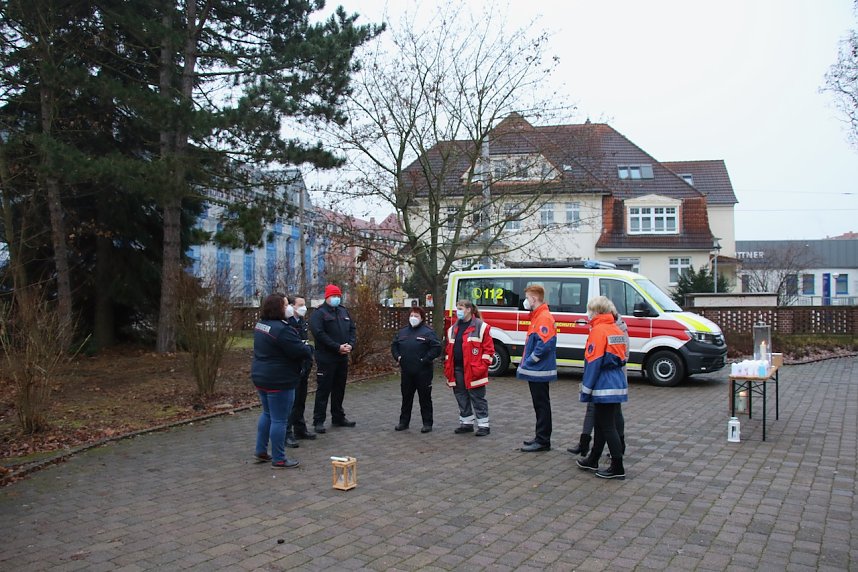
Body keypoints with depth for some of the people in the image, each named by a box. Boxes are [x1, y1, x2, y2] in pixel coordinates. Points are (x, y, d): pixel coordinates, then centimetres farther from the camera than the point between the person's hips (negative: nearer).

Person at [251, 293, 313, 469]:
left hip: (261, 377, 10)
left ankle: (261, 451, 29)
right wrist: (308, 347, 0)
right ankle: (279, 459, 8)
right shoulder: (281, 329, -24)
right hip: (279, 381, -10)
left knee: (267, 414, 24)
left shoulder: (260, 324, 6)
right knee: (279, 420, 0)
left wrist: (300, 344, 5)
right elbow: (300, 351, -23)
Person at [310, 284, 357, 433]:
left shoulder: (344, 312, 14)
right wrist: (337, 347, -20)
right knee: (323, 390, -3)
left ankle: (338, 417, 25)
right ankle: (318, 421, 3)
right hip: (326, 358, -7)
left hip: (342, 358, 7)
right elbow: (319, 333, -18)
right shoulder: (319, 313, -8)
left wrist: (350, 344, -6)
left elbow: (352, 329, 13)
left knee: (339, 389, 14)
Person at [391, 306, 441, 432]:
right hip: (406, 371, 5)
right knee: (406, 397, 13)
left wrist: (426, 359, -16)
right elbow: (394, 345, 21)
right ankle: (404, 421, 23)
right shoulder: (403, 331, 11)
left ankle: (427, 423, 11)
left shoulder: (428, 332, -6)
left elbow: (436, 348, -11)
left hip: (423, 372, -5)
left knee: (425, 398, 3)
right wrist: (397, 357, 4)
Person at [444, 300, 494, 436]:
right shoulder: (453, 329, 15)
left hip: (473, 370, -6)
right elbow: (449, 349, 18)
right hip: (457, 370, 6)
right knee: (462, 398, 12)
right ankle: (466, 423, 23)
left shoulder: (481, 327, -5)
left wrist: (482, 366, -14)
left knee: (477, 399, 0)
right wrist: (448, 368, 11)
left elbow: (488, 348, -7)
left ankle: (483, 425, 6)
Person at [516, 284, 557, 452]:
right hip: (535, 371, 10)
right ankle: (541, 437, 23)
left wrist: (529, 361, -17)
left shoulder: (544, 318, -17)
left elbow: (544, 344, -25)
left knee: (542, 405, -3)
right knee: (539, 405, 15)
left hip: (539, 371, -10)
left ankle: (543, 441, 2)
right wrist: (526, 363, 14)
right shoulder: (537, 316, 15)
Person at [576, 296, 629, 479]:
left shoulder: (599, 331, -14)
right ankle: (592, 461, 30)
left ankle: (618, 468, 1)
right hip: (618, 385, 9)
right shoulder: (617, 330, 12)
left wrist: (586, 390, -12)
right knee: (600, 423, 19)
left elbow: (593, 362, -17)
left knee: (607, 427, -3)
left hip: (604, 388, -9)